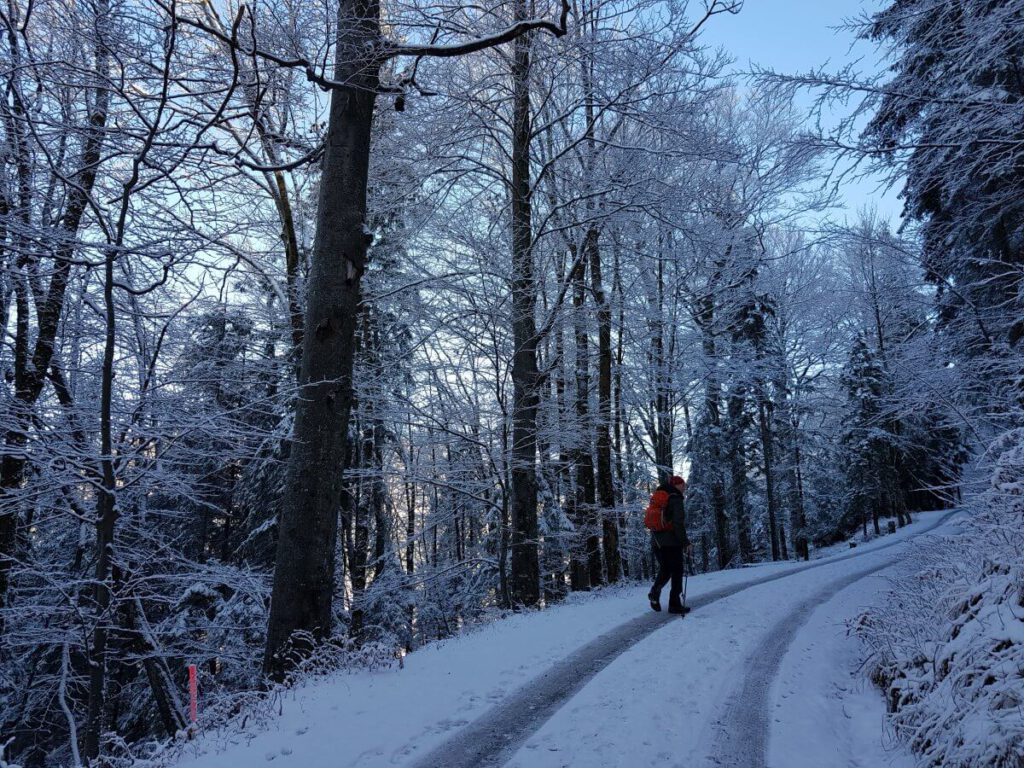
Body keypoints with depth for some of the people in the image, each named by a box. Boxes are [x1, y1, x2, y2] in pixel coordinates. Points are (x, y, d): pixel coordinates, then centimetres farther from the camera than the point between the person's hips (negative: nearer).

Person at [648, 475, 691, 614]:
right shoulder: (675, 499, -11)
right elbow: (678, 524, -20)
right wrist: (686, 542, -17)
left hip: (657, 542, 7)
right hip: (672, 542, -7)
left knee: (664, 570, 20)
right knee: (677, 572, 4)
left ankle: (655, 592, 1)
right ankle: (674, 604, 5)